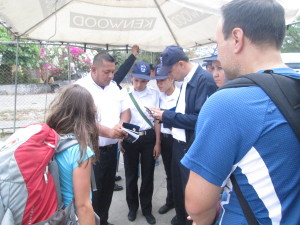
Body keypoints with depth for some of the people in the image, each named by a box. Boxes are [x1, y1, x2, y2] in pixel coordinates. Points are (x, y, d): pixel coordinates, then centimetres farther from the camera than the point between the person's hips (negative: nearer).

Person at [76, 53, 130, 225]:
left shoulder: (113, 86, 9)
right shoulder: (82, 87, -13)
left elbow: (125, 110, 11)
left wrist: (121, 124, -10)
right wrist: (108, 132, -29)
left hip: (112, 149, 7)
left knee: (107, 190, 20)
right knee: (92, 193, 6)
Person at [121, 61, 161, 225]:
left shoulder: (154, 94, -2)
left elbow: (157, 119, 1)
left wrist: (157, 143, 1)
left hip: (149, 137, 0)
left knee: (148, 175, 11)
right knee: (131, 174, 14)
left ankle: (147, 208, 33)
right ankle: (132, 206, 38)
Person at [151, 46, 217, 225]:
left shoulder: (204, 80, -20)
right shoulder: (186, 80, 8)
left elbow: (200, 119, -25)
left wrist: (166, 115, -19)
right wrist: (163, 115, -2)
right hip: (179, 143, 9)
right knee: (178, 187, 24)